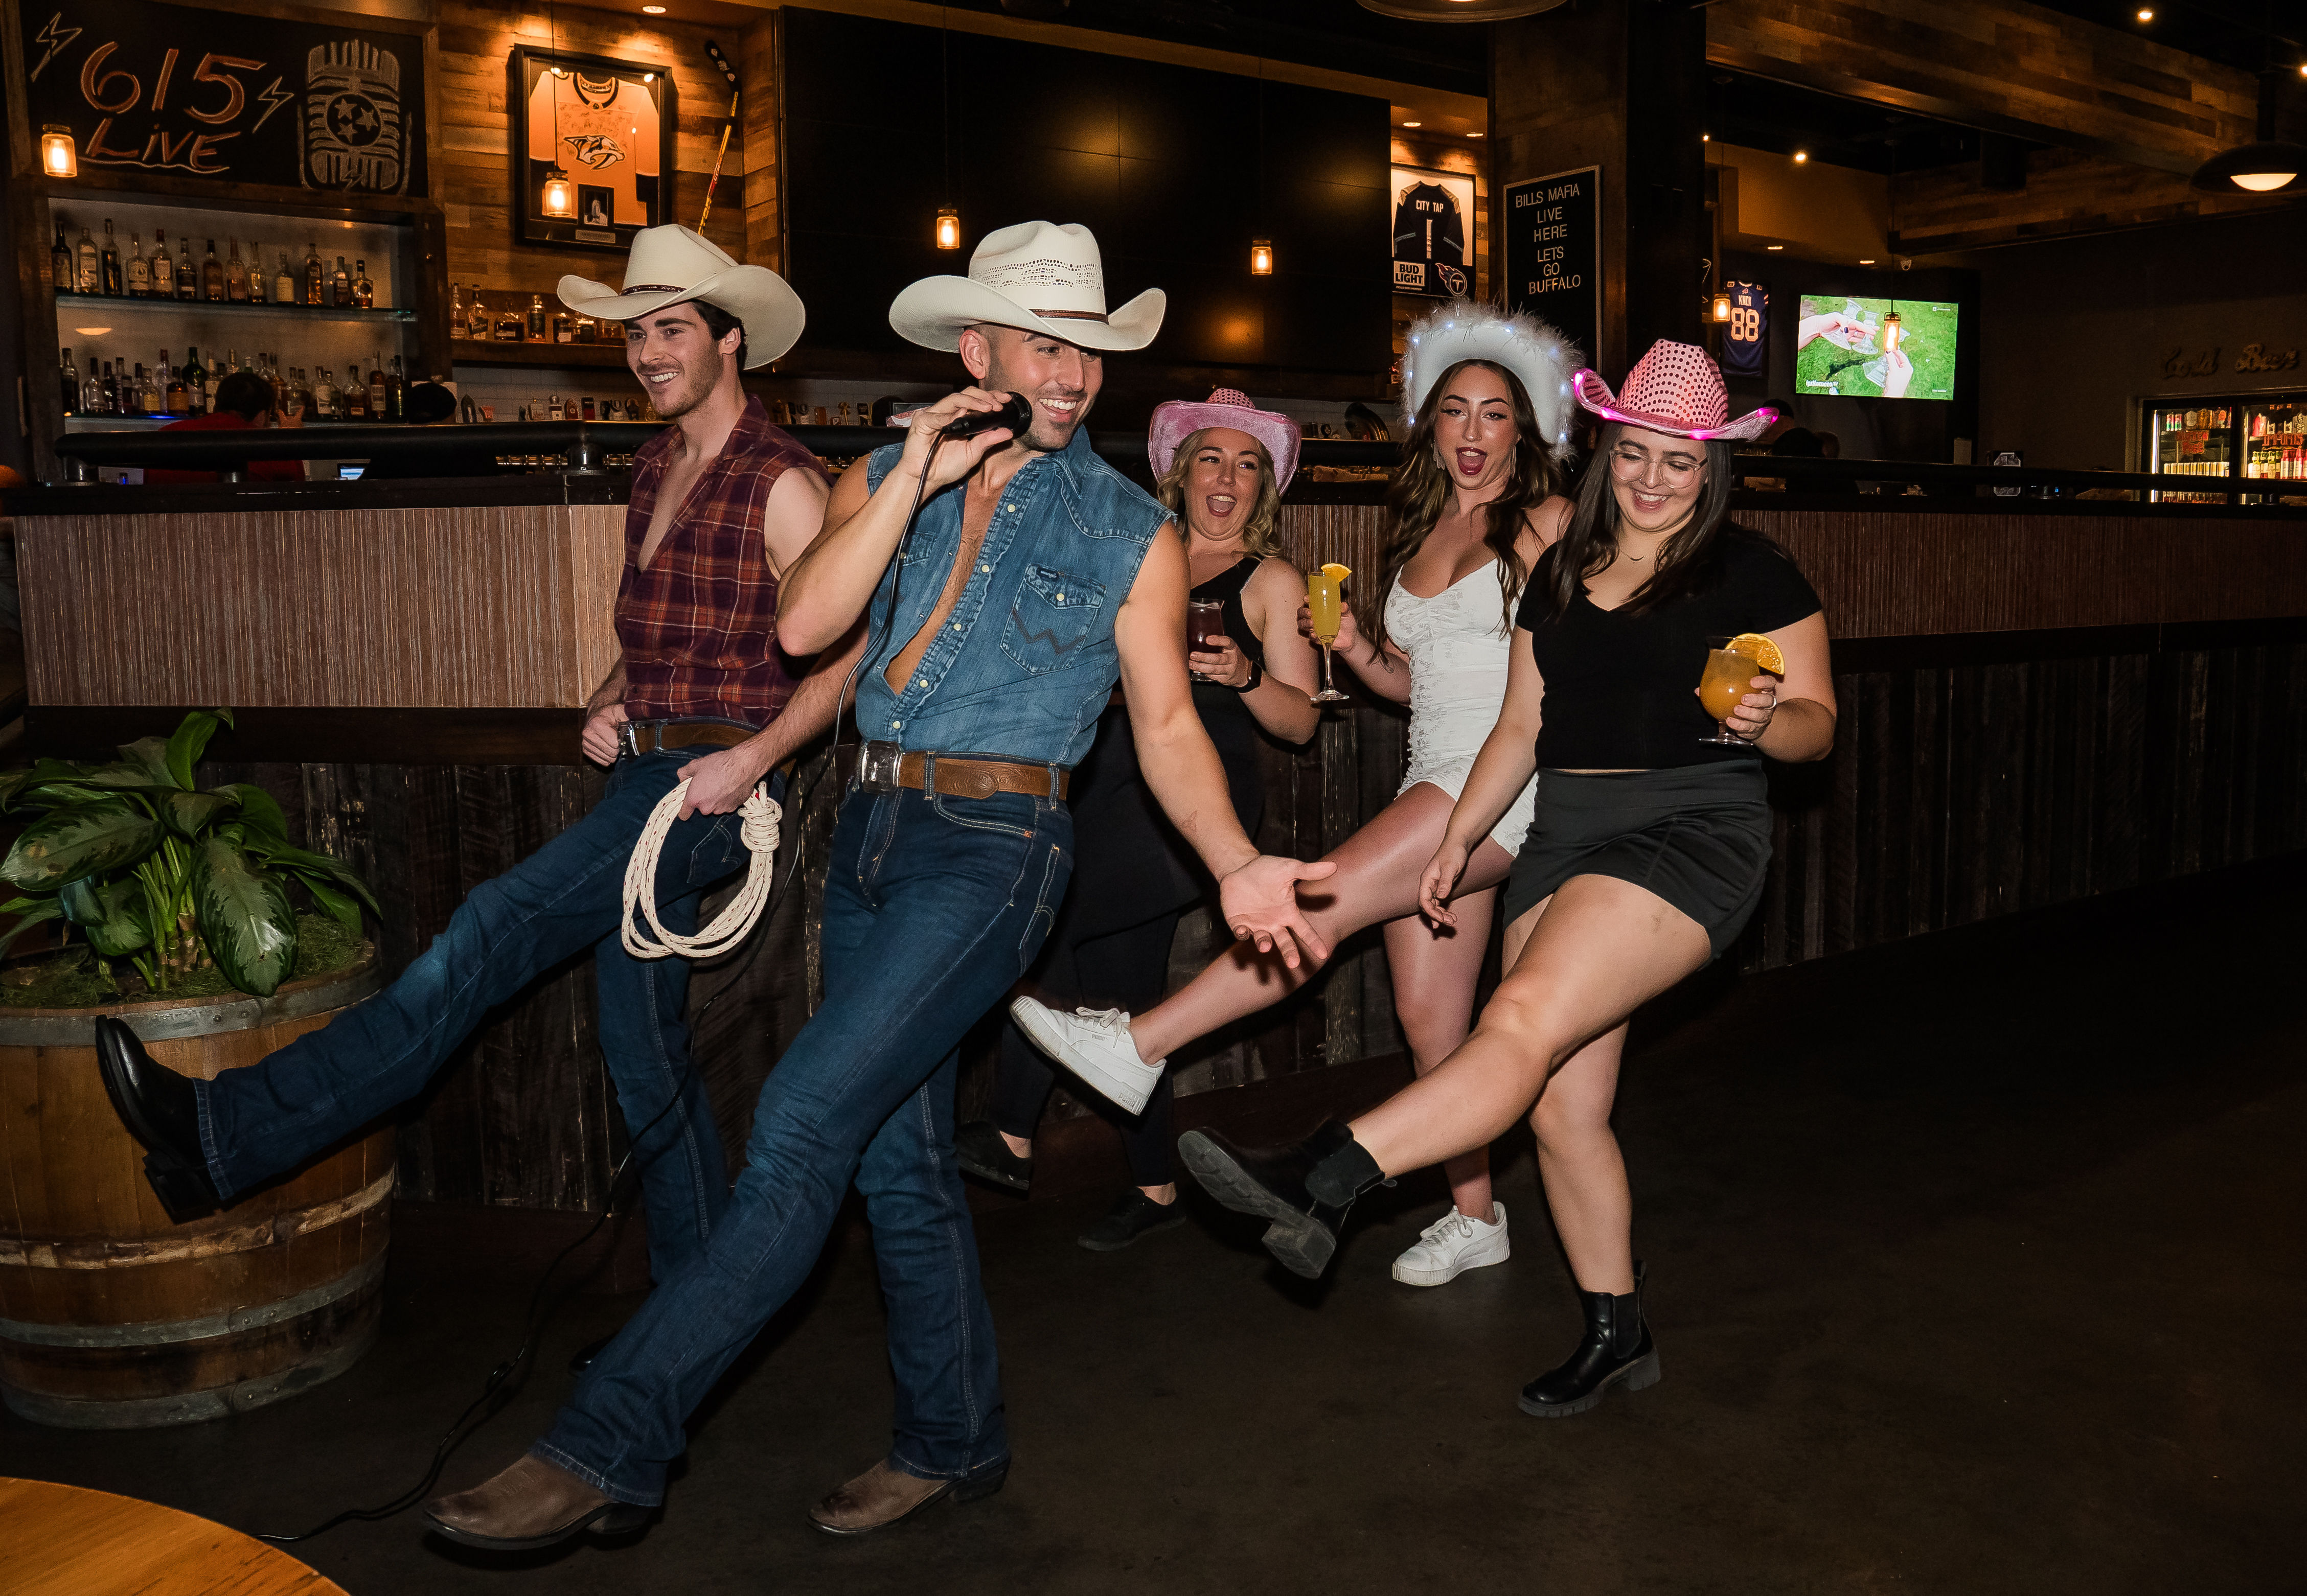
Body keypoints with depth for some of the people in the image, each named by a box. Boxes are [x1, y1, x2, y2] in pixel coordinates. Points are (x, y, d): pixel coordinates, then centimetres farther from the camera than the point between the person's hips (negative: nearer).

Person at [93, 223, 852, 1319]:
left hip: (713, 786, -9)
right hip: (639, 774, 9)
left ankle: (232, 1133, -15)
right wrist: (608, 704, 8)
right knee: (644, 1054, 10)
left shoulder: (782, 484, -9)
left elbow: (849, 649, -13)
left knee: (494, 932, -20)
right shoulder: (654, 469, 17)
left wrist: (755, 756, -21)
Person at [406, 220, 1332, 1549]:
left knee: (807, 1119, -15)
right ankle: (955, 1442, 28)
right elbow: (807, 622, -6)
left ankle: (612, 1446, -7)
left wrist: (1234, 864, -15)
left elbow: (1166, 723, -1)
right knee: (899, 1156, 11)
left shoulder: (1132, 533, 2)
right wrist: (915, 478, -13)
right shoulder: (882, 479, 10)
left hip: (996, 847, -5)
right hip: (873, 835, 5)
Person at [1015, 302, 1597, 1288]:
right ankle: (1474, 1217, 19)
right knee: (1428, 1017, 4)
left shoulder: (1548, 523, 1)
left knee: (1328, 901, -19)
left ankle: (1137, 1048, -14)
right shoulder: (1417, 532, 18)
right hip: (1434, 778, 6)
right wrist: (1357, 651, 4)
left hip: (1515, 775, -6)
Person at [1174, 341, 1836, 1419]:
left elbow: (1818, 722, 1)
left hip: (1692, 833, -6)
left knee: (1523, 1023, -24)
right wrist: (1458, 840, 14)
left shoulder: (1752, 574, 0)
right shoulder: (1562, 574, 15)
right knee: (1562, 1105, 4)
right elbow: (1522, 727, 19)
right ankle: (1616, 1335, 19)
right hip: (1563, 840, 6)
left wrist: (1765, 720, -20)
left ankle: (1317, 1181, -26)